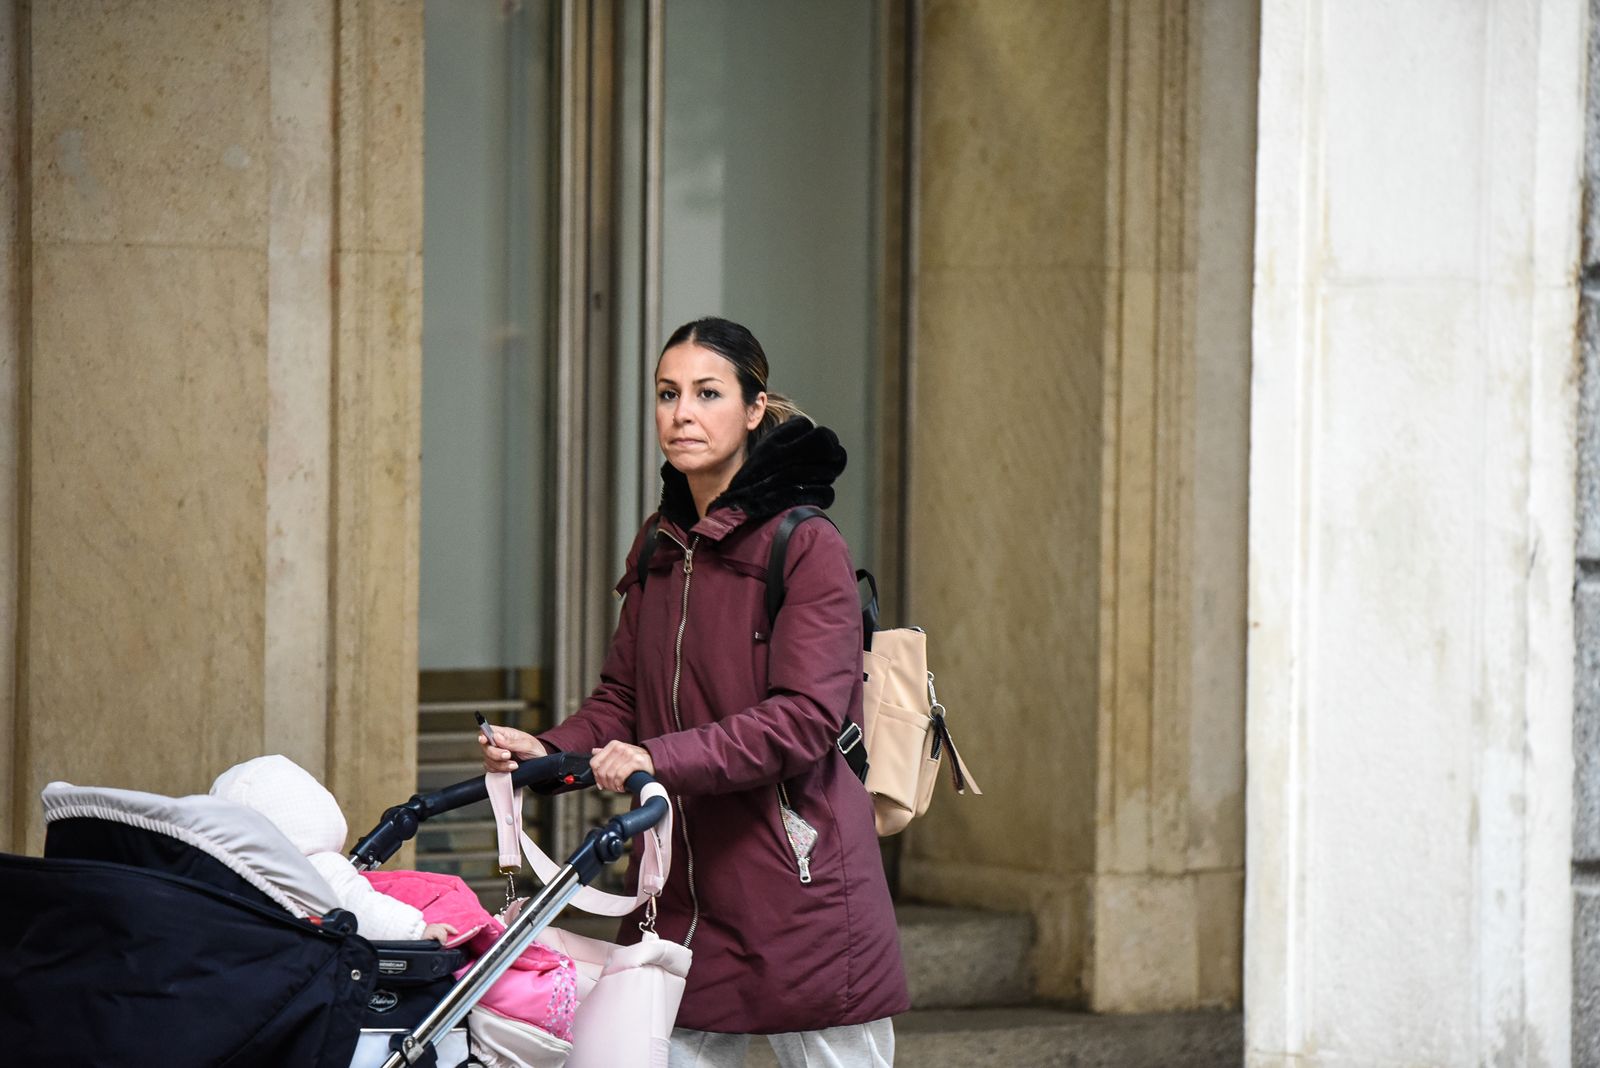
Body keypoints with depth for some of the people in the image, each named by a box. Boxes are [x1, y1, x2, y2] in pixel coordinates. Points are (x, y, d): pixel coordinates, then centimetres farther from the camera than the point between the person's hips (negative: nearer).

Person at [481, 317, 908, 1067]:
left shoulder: (805, 547, -8)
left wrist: (661, 759, -27)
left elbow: (804, 718, -18)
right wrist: (549, 750, -4)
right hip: (681, 892, 6)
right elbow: (624, 697, 16)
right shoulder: (657, 548, 14)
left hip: (799, 891, -6)